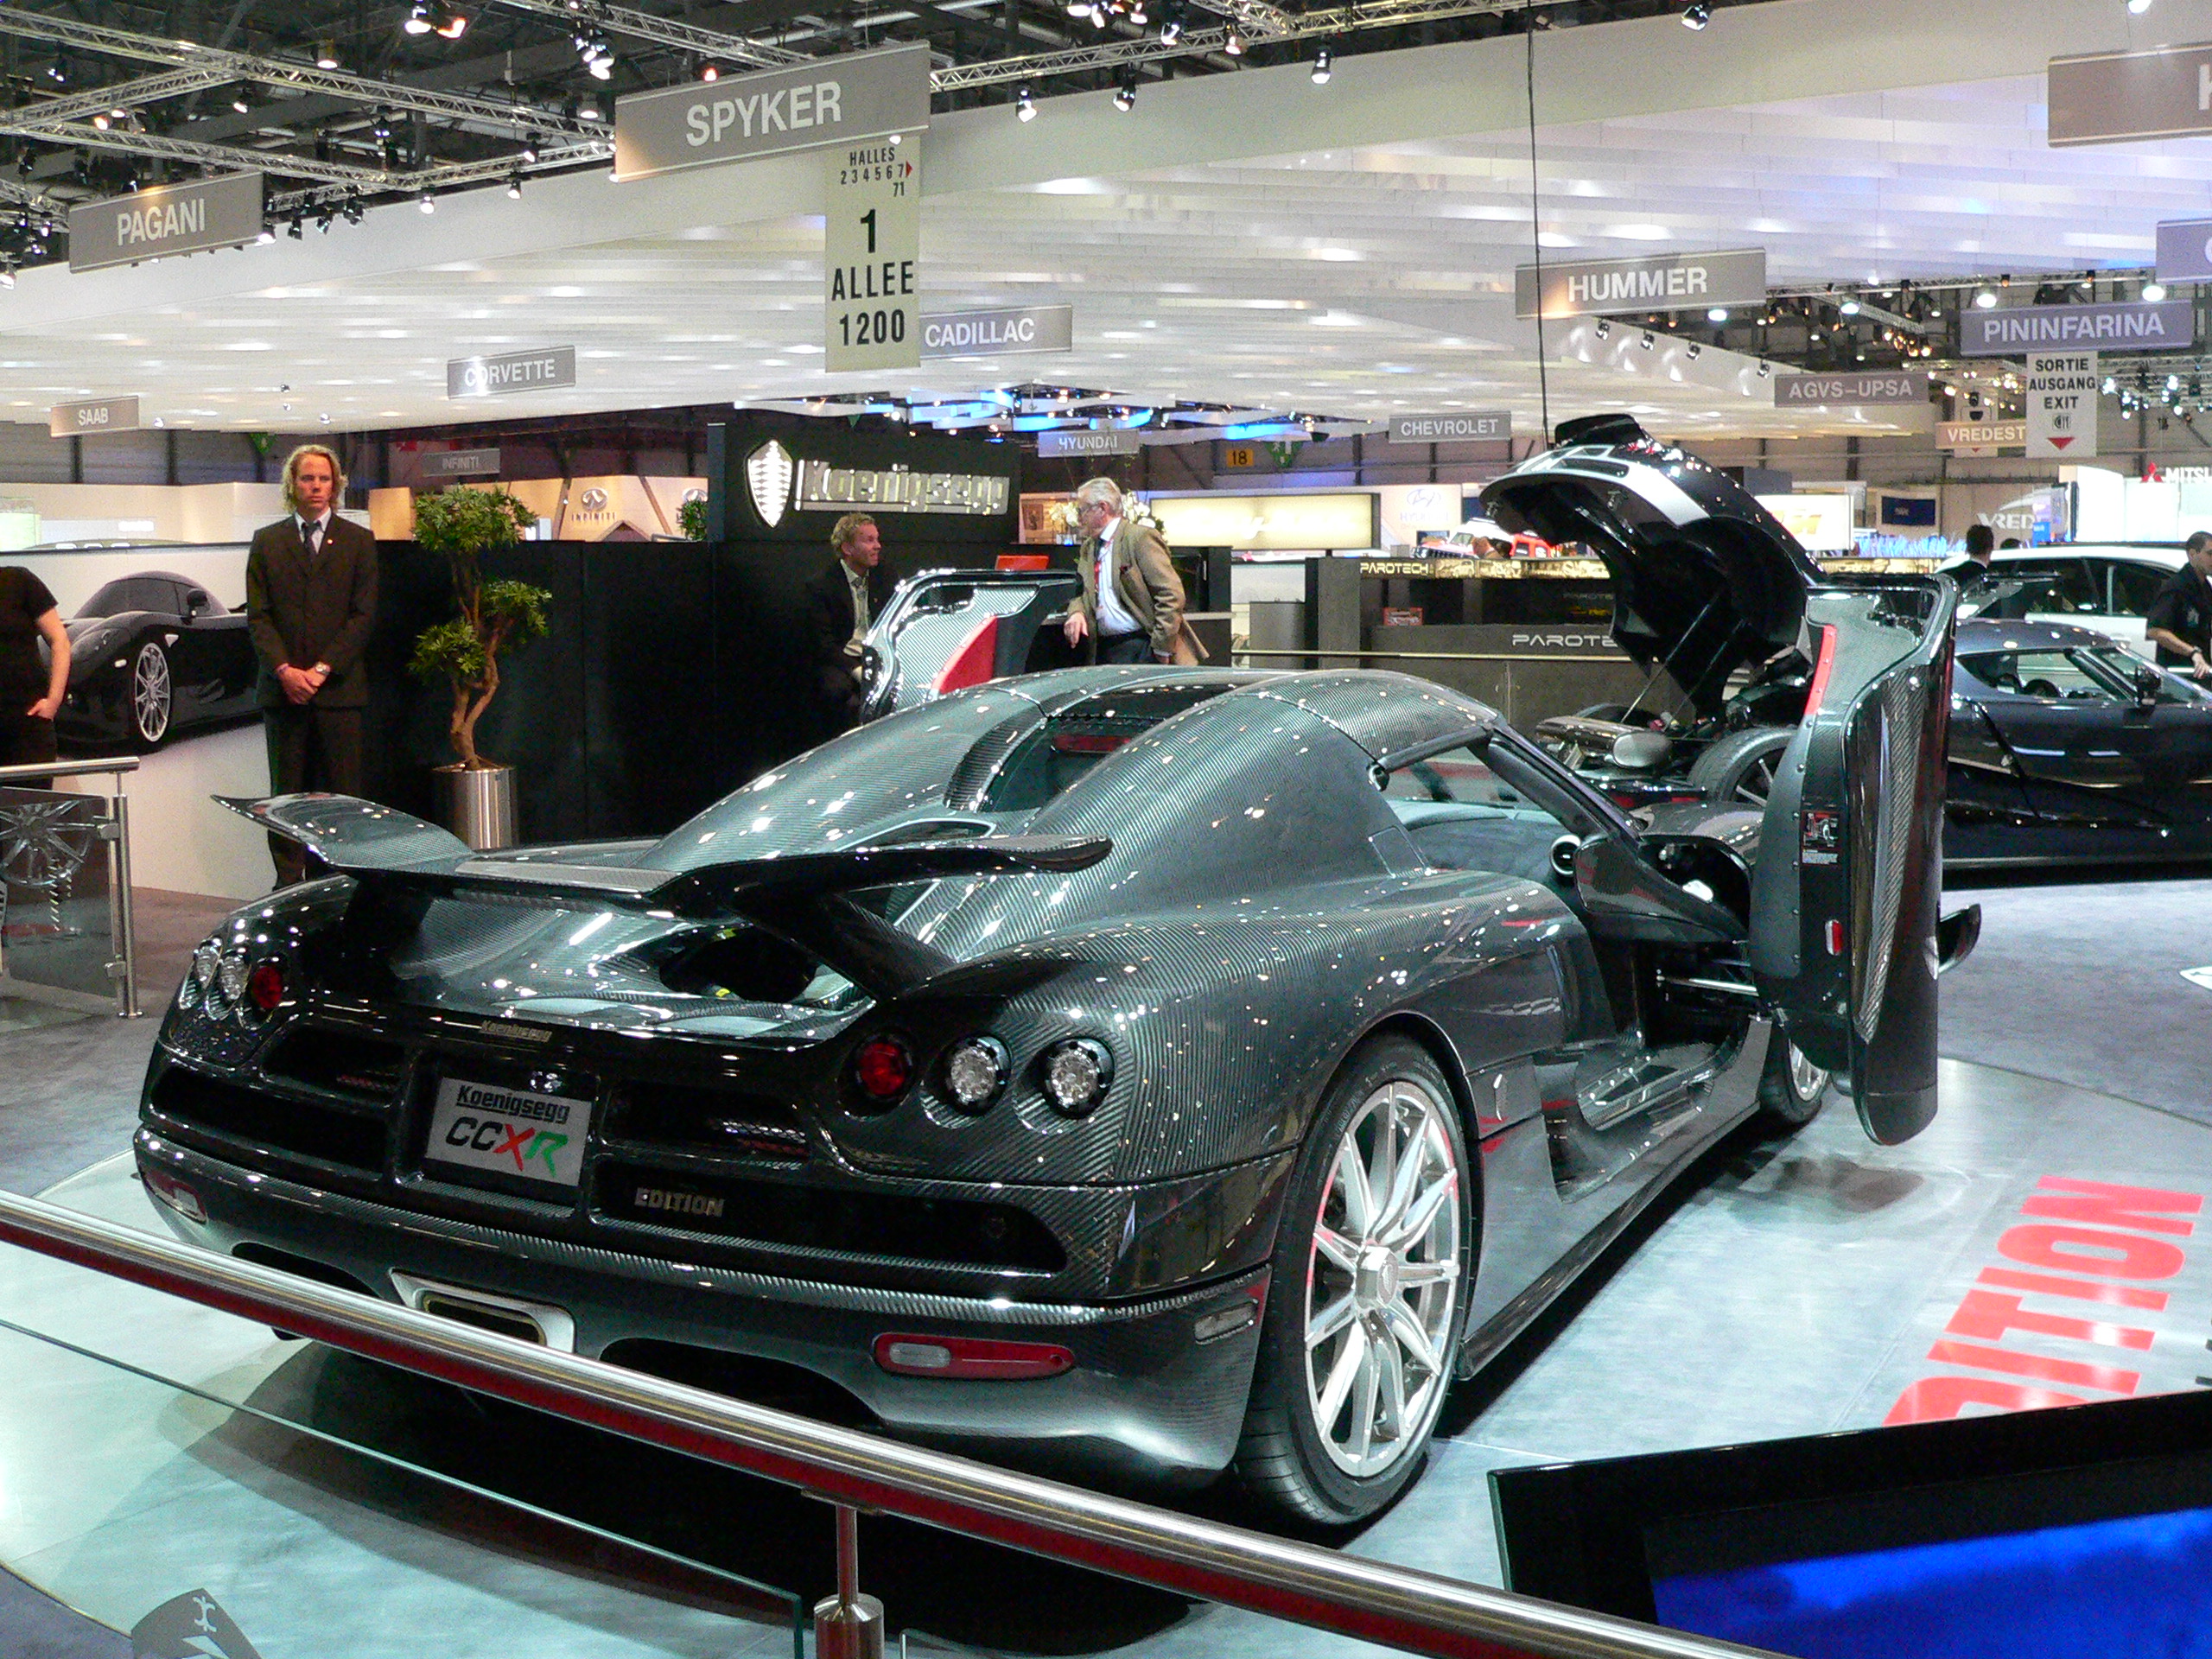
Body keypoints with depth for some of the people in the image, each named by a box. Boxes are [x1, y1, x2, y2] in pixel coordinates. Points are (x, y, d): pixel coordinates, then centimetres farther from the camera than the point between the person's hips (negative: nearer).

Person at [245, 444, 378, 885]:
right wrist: (284, 670, -10)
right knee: (286, 791, 3)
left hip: (340, 686, -1)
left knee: (341, 789, -1)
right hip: (282, 688, 1)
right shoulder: (267, 541, 11)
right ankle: (289, 882, 7)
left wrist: (322, 669, -9)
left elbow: (363, 615, 0)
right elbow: (257, 616, 5)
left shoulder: (358, 541, 8)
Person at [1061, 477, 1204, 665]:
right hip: (1104, 651, 7)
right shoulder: (1088, 548, 18)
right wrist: (1076, 613, -5)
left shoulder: (1140, 537, -8)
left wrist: (1161, 649, -16)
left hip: (1141, 649, -7)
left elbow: (1171, 594, -13)